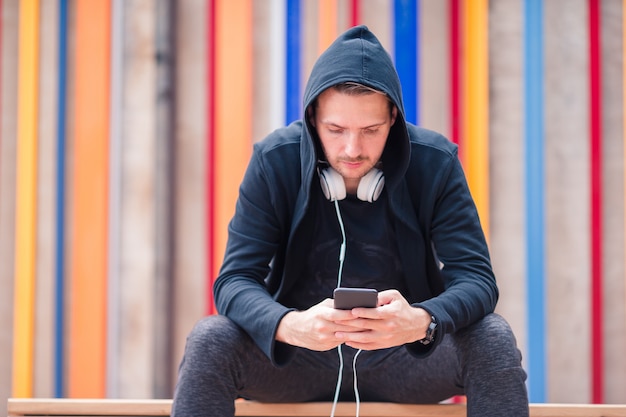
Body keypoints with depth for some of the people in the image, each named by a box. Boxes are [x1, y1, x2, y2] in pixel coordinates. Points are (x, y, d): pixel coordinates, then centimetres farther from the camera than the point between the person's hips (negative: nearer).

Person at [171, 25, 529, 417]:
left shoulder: (435, 162, -12)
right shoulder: (274, 161, -12)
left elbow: (477, 279, -16)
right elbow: (234, 281, -15)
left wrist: (422, 321, -39)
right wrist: (290, 325, -39)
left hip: (405, 359, 0)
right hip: (297, 357, 0)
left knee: (495, 341, -27)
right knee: (209, 340, -28)